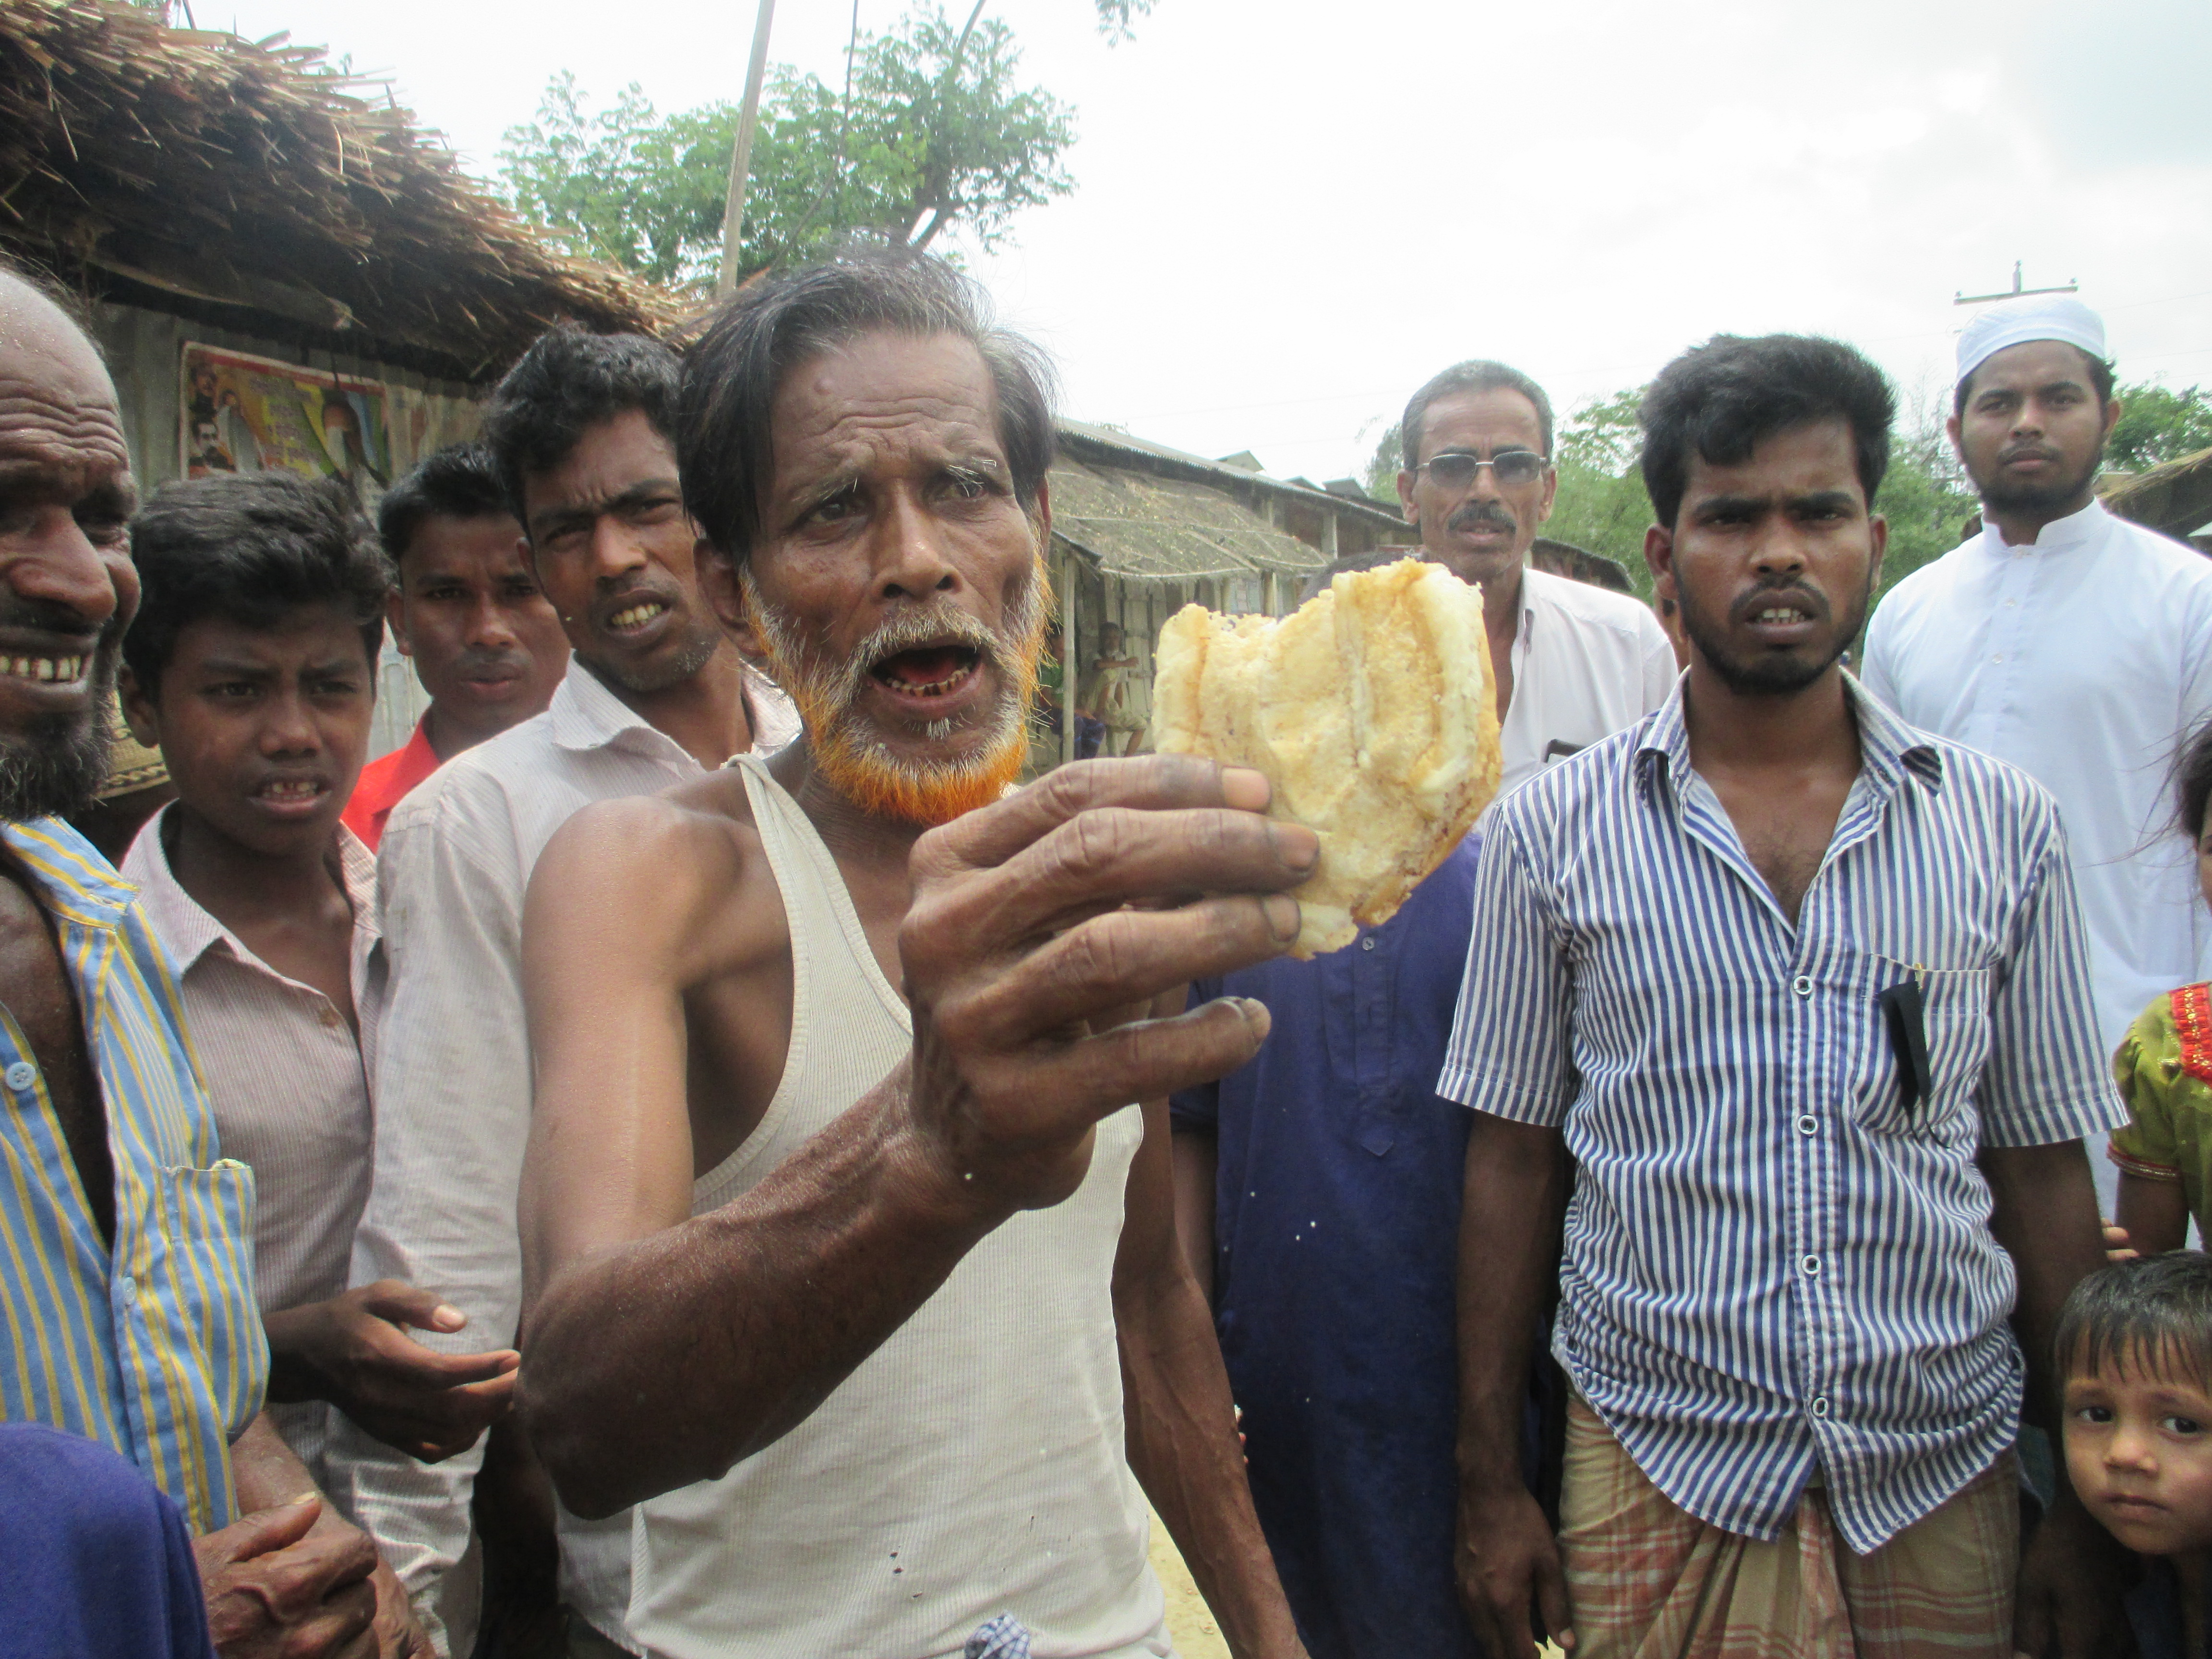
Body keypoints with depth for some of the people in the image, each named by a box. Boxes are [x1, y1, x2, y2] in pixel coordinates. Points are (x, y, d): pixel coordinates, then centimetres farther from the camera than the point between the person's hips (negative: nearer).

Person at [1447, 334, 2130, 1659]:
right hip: (1656, 1488, -1)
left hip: (1948, 1481, 2)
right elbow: (1512, 1163, -1)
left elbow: (2044, 1175, 4)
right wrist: (1491, 1484, 0)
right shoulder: (1551, 832, -5)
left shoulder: (2004, 828, 0)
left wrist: (2094, 1505, 4)